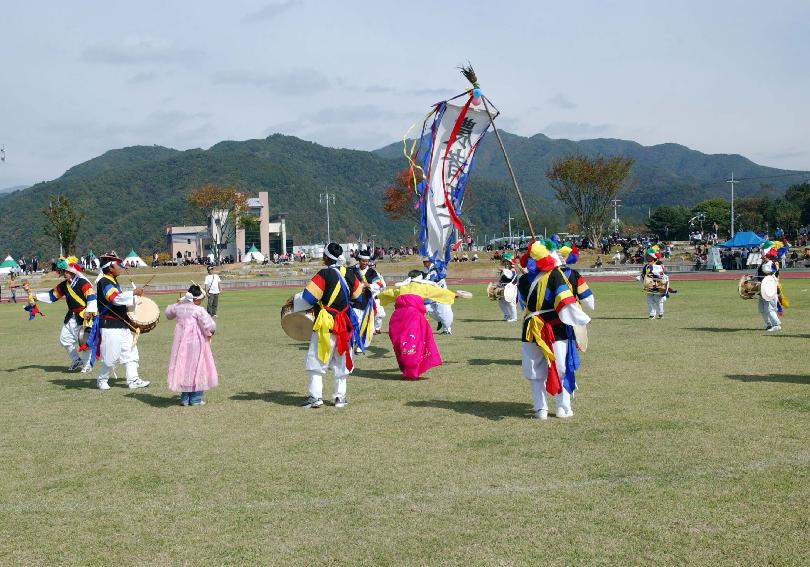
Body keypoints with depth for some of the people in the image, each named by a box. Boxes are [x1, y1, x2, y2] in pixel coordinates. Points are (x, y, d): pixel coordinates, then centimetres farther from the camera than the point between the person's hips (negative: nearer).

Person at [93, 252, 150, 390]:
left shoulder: (113, 281, 16)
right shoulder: (104, 282, -16)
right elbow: (115, 298, -30)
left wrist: (134, 299, 16)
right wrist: (133, 293, -26)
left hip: (122, 324, 10)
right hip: (110, 325, -10)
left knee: (130, 352, 8)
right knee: (110, 356, -2)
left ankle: (133, 380, 10)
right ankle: (102, 380, 15)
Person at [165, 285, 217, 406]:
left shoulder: (178, 307, 3)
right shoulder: (198, 310, -15)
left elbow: (168, 313, 25)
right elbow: (209, 325, -20)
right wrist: (210, 332, 1)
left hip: (181, 343, 5)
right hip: (195, 343, -5)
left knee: (183, 367, 14)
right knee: (197, 368, 6)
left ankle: (184, 398, 18)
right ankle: (195, 399, 9)